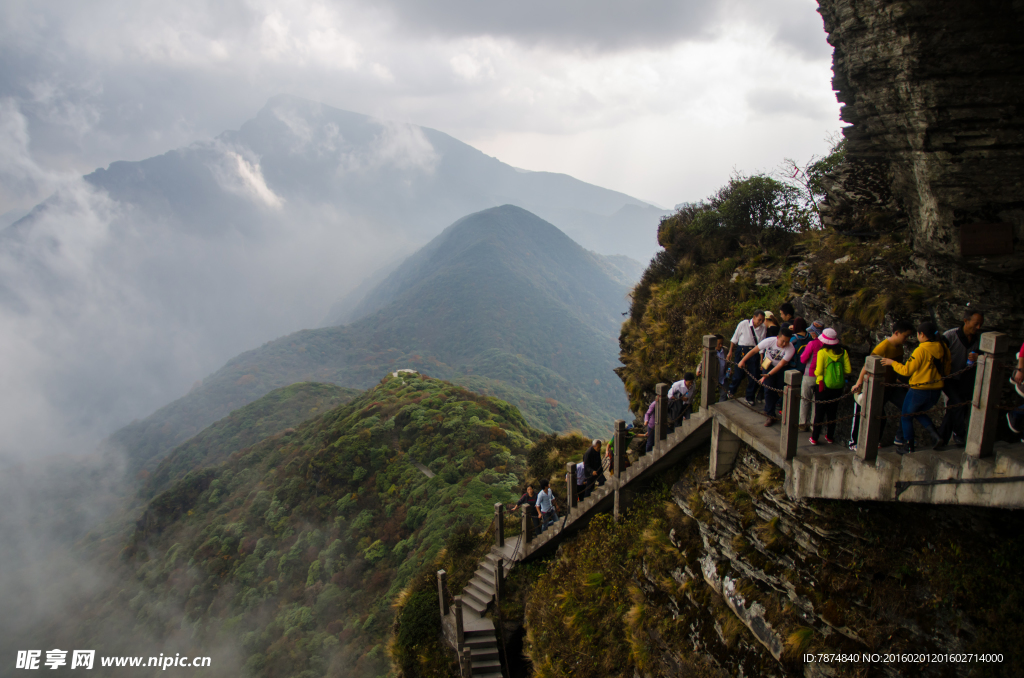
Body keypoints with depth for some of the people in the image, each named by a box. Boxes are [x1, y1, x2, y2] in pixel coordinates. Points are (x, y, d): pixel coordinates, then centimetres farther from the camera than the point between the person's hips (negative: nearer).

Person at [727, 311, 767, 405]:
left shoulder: (763, 328, -2)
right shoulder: (743, 324, -9)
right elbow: (734, 339, 1)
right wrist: (730, 352, 5)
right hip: (742, 351, -2)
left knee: (754, 376, 4)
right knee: (738, 373, 2)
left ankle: (750, 398, 23)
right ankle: (731, 391, 33)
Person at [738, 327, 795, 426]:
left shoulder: (790, 349, -27)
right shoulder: (769, 341, -25)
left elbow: (780, 364, -29)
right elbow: (754, 350, -14)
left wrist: (768, 375, -37)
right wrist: (743, 360, -15)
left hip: (781, 369, 0)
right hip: (769, 365, 0)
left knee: (780, 390, -4)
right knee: (769, 390, -8)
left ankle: (768, 410, 20)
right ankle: (770, 416, -1)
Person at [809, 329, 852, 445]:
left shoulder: (822, 352, -13)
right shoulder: (843, 352, -3)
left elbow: (818, 371, -15)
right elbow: (848, 370, -2)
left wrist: (817, 374, 7)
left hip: (824, 386, -3)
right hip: (838, 386, 3)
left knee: (819, 413, 6)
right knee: (832, 413, 16)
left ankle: (814, 438, 9)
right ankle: (830, 437, 24)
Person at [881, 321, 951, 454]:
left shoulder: (921, 350, -18)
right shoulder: (944, 348, 1)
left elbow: (906, 370, -15)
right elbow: (946, 371, 11)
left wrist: (892, 363, -1)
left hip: (919, 390, -7)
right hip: (936, 391, 7)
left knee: (907, 417, 13)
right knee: (918, 412, 28)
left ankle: (908, 446, 17)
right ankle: (934, 433, 6)